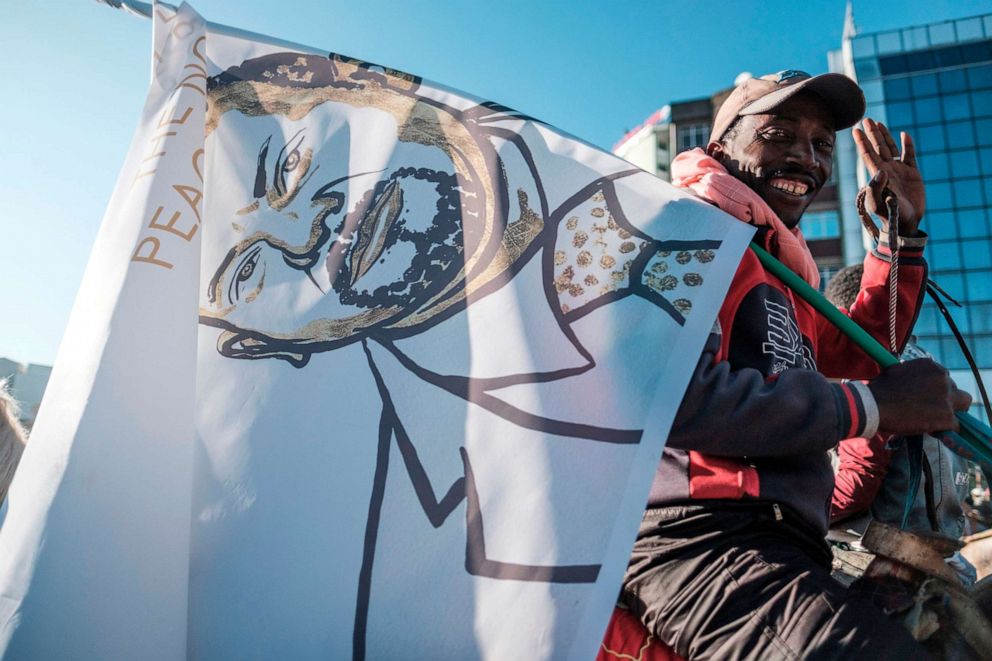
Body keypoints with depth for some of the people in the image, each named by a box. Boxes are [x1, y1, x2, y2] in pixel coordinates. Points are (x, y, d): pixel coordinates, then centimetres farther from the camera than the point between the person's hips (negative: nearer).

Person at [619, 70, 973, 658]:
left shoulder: (781, 261, 25)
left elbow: (856, 352, 37)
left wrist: (904, 234, 27)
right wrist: (869, 405, -12)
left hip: (780, 549, 10)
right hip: (704, 537, -10)